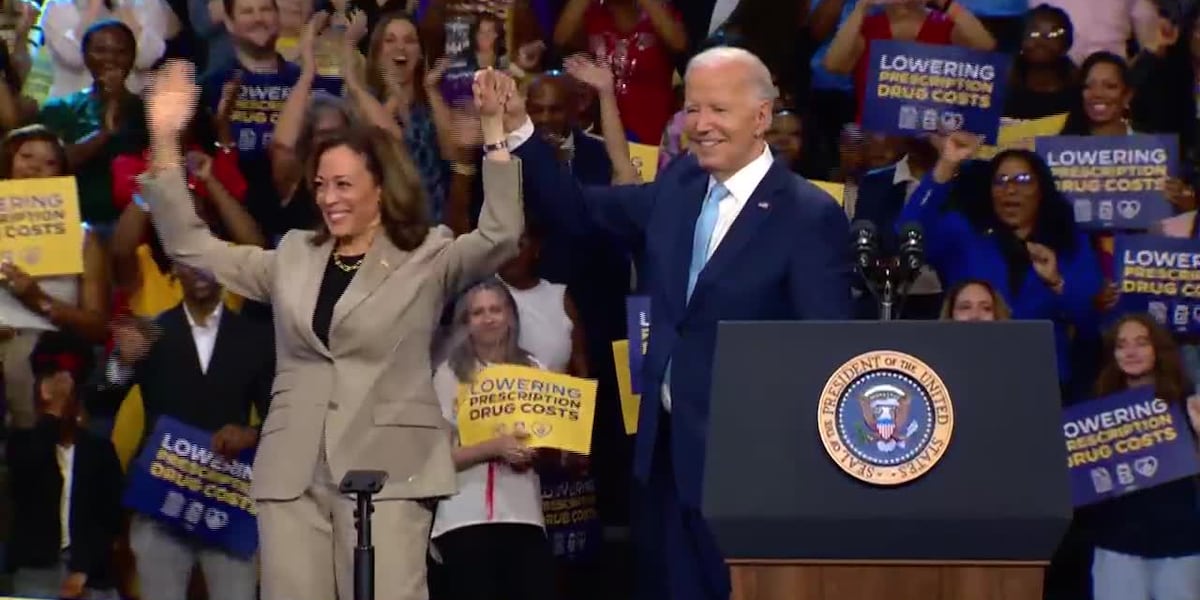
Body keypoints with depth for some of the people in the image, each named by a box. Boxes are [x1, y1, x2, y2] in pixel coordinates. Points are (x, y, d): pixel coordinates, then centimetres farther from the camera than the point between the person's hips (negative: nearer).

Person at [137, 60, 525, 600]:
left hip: (386, 471, -4)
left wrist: (492, 129, -18)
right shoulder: (292, 258, 17)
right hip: (292, 471, 4)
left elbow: (500, 236, -11)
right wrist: (165, 139, 11)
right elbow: (191, 247, 18)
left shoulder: (426, 260, 5)